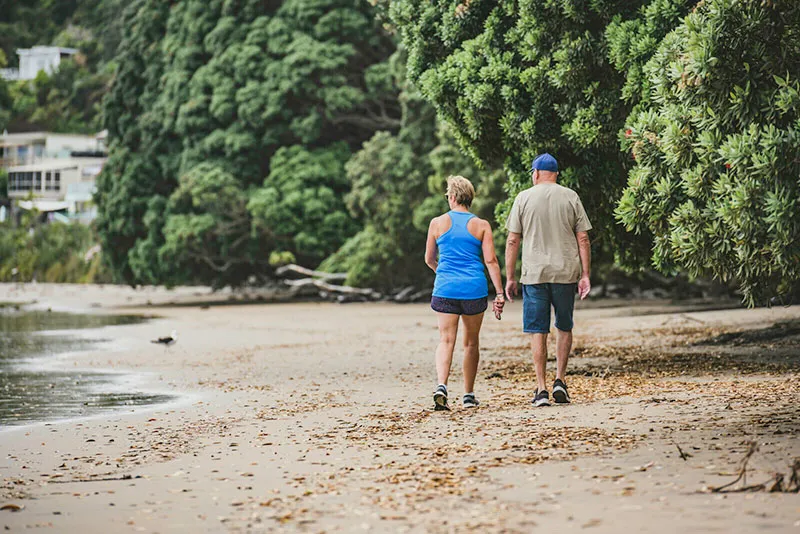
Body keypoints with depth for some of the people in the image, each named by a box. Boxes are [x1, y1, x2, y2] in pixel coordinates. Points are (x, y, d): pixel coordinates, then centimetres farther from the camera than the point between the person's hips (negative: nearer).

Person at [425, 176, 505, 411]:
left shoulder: (438, 223, 3)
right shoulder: (481, 226, 2)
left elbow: (429, 259, 13)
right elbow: (491, 261, -4)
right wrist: (499, 293, -3)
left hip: (445, 288, 0)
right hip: (474, 289, 1)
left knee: (446, 340, -4)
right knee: (471, 342, 13)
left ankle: (441, 385, -27)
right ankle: (468, 395, 18)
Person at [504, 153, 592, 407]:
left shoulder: (523, 198, 2)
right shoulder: (570, 197, 4)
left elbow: (513, 241, 0)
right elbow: (583, 239, 2)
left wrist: (510, 277, 6)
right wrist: (585, 275, 5)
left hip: (534, 274, -1)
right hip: (566, 272, 1)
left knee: (537, 330, 3)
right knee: (564, 327, 17)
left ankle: (541, 389, -1)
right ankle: (560, 381, 9)